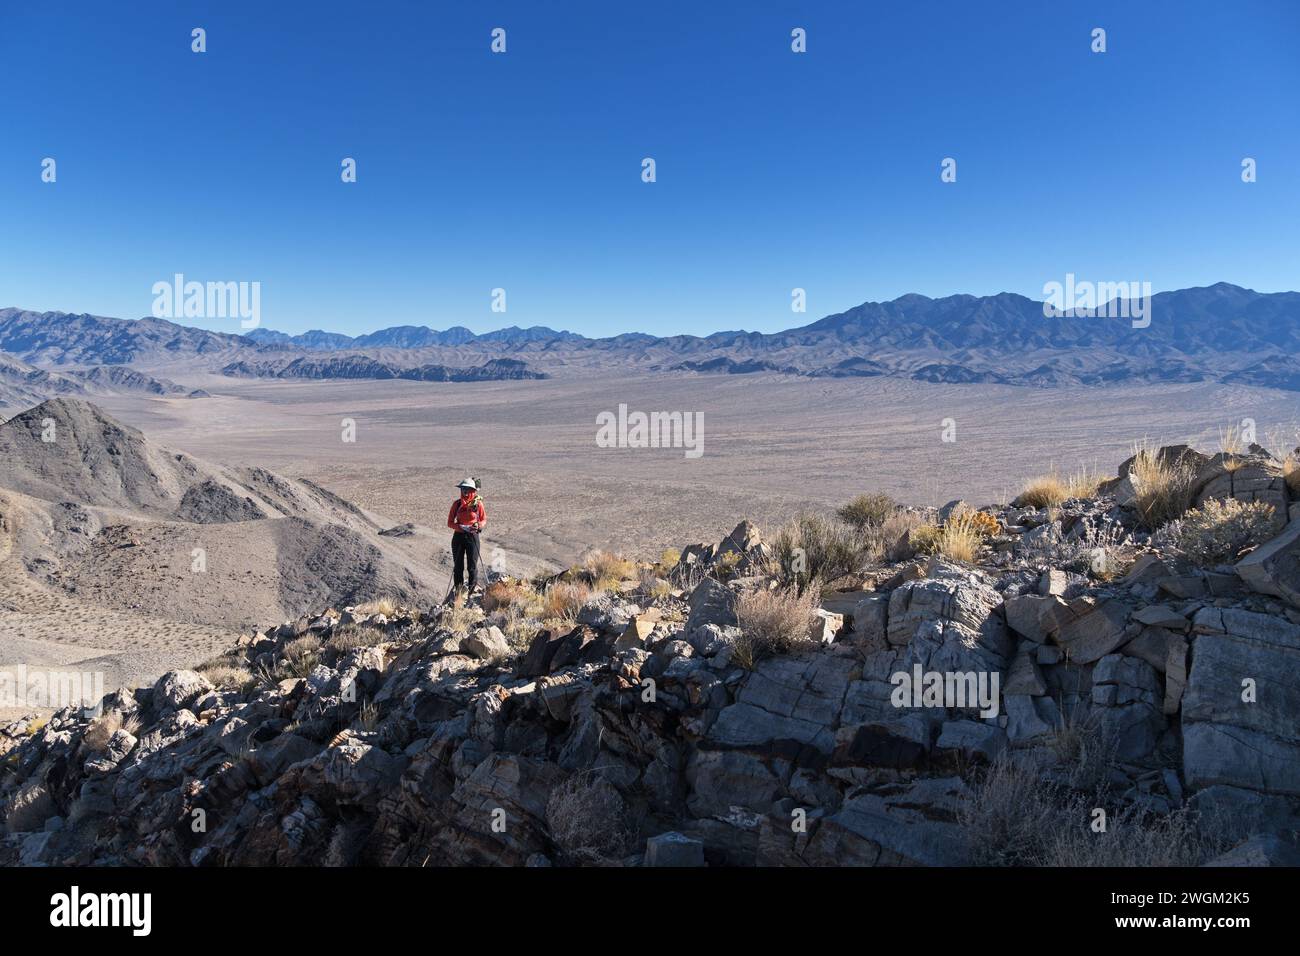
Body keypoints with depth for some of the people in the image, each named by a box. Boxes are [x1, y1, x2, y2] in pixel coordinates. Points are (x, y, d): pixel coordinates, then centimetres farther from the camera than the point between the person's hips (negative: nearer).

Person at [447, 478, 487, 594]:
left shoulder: (478, 503, -4)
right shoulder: (457, 503, 0)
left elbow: (484, 519, 7)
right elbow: (450, 522, 1)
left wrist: (478, 525, -16)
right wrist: (463, 527, -15)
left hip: (472, 536, -2)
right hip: (458, 536, 2)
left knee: (472, 564, -1)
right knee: (458, 564, 8)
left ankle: (473, 586, 14)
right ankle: (458, 587, 20)